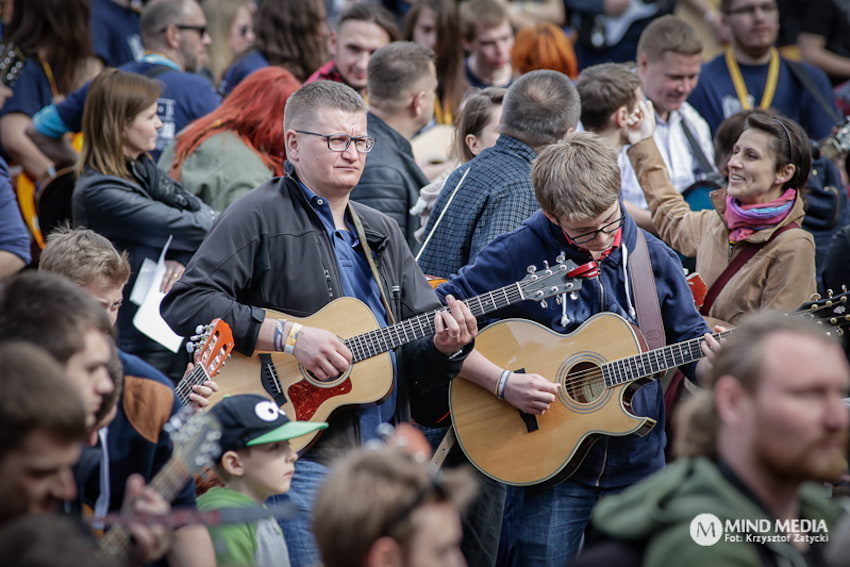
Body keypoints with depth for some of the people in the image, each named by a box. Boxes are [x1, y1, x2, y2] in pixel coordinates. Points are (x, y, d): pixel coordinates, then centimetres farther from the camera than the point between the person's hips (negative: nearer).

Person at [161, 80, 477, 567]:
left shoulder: (384, 233, 19)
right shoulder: (261, 216, -3)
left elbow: (417, 353, 18)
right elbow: (184, 304, -15)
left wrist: (444, 346, -6)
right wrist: (288, 336, -20)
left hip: (384, 459, 7)